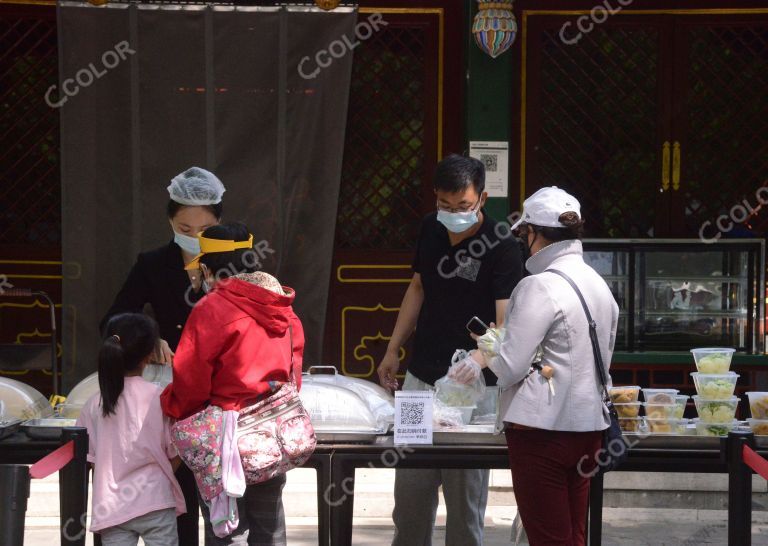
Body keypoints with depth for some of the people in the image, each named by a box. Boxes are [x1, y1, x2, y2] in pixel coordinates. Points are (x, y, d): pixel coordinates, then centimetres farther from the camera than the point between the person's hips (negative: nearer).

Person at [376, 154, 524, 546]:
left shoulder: (501, 246, -15)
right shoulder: (430, 230, 4)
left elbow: (506, 320, -23)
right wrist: (393, 350, 17)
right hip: (421, 377, 6)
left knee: (465, 490, 0)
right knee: (410, 484, 12)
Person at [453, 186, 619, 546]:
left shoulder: (539, 287, -14)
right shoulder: (599, 285, 10)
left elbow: (510, 366, -15)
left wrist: (485, 352, 6)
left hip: (543, 429, -8)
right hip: (588, 425, 8)